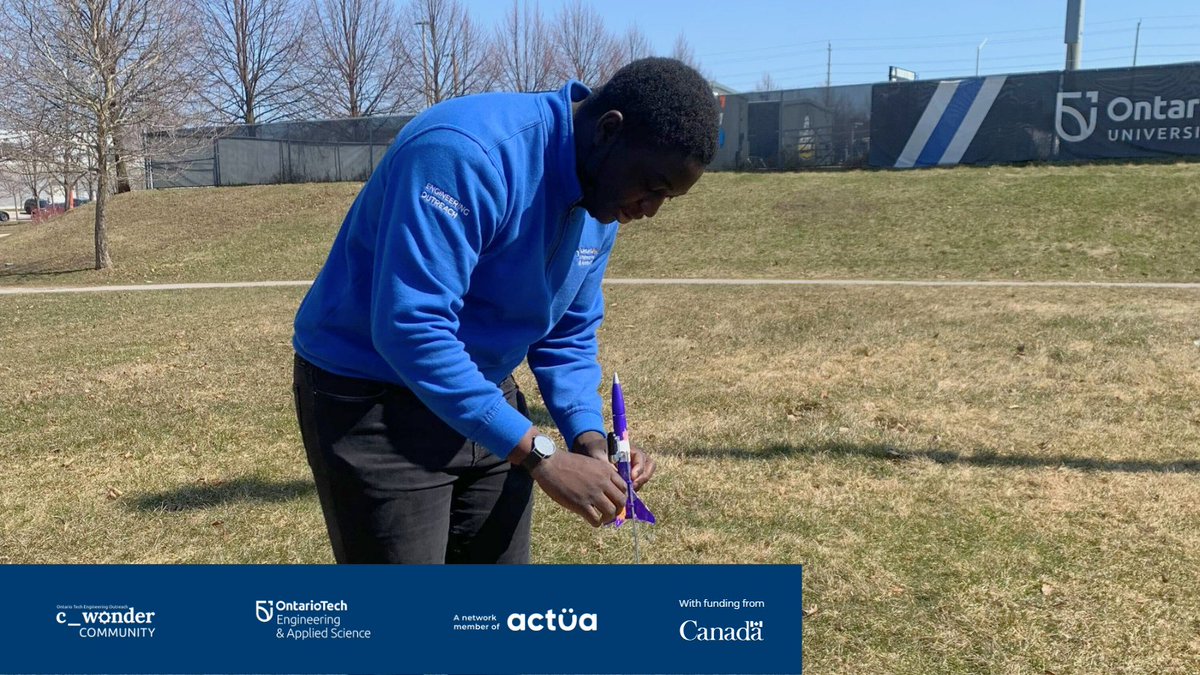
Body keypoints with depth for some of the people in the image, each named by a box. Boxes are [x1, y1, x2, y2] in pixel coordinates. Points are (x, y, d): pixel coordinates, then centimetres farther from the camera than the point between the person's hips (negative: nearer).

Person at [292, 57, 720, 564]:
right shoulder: (466, 153, -29)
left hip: (482, 399, 8)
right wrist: (538, 454, -32)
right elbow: (410, 328, -35)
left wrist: (589, 438, -10)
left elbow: (568, 334, 8)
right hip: (369, 401, -8)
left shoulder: (602, 205, 0)